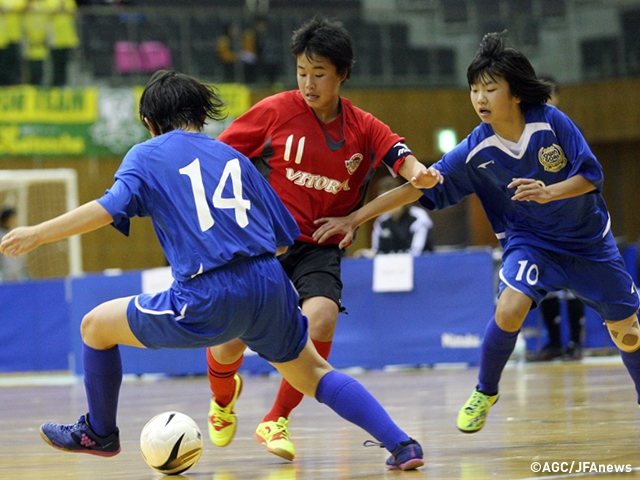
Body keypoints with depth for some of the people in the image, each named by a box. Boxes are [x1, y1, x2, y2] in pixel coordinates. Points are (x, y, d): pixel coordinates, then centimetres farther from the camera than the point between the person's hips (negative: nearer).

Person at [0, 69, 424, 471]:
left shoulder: (147, 155, 10)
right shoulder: (233, 156, 22)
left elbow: (111, 206, -10)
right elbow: (283, 239, 21)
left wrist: (37, 234, -8)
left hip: (208, 300, -4)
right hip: (270, 287, 4)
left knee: (96, 326, 18)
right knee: (313, 373, 24)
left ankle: (99, 431, 35)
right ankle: (402, 444, 12)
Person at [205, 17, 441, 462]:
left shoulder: (362, 128, 1)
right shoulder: (275, 111, -5)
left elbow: (402, 157, -12)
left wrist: (420, 172, -34)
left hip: (318, 247, 1)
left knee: (322, 319, -28)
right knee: (228, 345, -12)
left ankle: (276, 421, -5)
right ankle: (224, 396, 29)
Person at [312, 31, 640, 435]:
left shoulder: (551, 122, -18)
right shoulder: (475, 152, -15)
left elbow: (591, 174, -16)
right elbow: (419, 186, -13)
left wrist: (548, 193, -34)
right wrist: (355, 218, -17)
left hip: (587, 240, 0)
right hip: (530, 241, 0)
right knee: (509, 309, -27)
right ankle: (485, 393, -3)